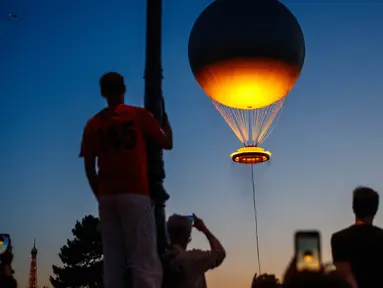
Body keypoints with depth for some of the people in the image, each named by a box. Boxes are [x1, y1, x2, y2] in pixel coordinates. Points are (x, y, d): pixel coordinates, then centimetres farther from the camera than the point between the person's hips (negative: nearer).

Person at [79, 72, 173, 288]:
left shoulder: (93, 124, 12)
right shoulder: (139, 115, 4)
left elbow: (89, 168, 11)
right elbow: (168, 144, 11)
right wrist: (165, 117, 27)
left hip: (107, 197, 4)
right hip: (135, 194, -4)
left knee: (113, 266, 4)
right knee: (146, 264, -8)